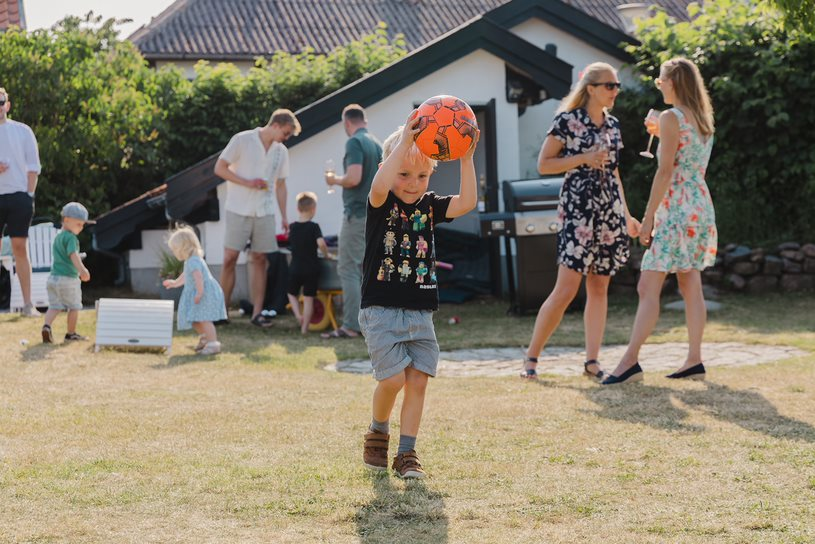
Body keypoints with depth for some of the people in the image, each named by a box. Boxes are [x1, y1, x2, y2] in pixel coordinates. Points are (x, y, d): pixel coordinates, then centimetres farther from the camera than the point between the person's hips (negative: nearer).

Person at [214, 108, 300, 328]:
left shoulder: (281, 152, 10)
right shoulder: (242, 140, -5)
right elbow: (219, 168, -6)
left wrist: (284, 216, 10)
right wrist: (247, 183, -15)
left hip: (265, 212, 4)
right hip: (238, 210, -4)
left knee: (260, 260, 1)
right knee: (230, 259, -4)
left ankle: (257, 313, 2)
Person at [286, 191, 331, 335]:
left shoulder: (292, 227, 2)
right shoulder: (314, 227, -11)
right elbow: (321, 243, -24)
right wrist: (326, 254, -8)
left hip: (295, 268, 3)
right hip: (311, 269, -3)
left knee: (292, 294, 22)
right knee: (308, 299, 3)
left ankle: (298, 315, 0)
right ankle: (304, 327, 3)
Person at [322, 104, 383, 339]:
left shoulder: (354, 143, -14)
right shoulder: (376, 143, 13)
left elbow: (354, 178, -23)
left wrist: (335, 180, -5)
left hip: (357, 215, -9)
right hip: (375, 213, 9)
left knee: (348, 269, -7)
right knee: (366, 269, 14)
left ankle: (350, 326, -10)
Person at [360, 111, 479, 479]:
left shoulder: (429, 206, 8)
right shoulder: (381, 204, -6)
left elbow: (466, 202, -8)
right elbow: (379, 186, -30)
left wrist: (466, 159, -17)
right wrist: (405, 140, -34)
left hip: (420, 312, 5)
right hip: (382, 311, -5)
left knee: (418, 379, 0)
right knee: (393, 378, -11)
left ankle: (407, 454, 7)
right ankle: (377, 433, 17)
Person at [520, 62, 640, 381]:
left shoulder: (613, 125, 14)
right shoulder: (567, 120, -5)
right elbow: (543, 165, -6)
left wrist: (627, 216, 20)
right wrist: (584, 159, -15)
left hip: (610, 211, 6)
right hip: (578, 208, -6)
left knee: (599, 287, 4)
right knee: (567, 288, -11)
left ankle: (592, 361, 6)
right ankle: (531, 357, -1)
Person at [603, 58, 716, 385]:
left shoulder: (671, 118, -11)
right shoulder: (703, 119, 13)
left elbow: (665, 171, -16)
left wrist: (648, 217, -15)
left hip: (677, 209, -9)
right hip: (701, 207, 9)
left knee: (648, 287, -12)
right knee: (690, 286, 9)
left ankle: (630, 361, -18)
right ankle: (694, 360, 8)